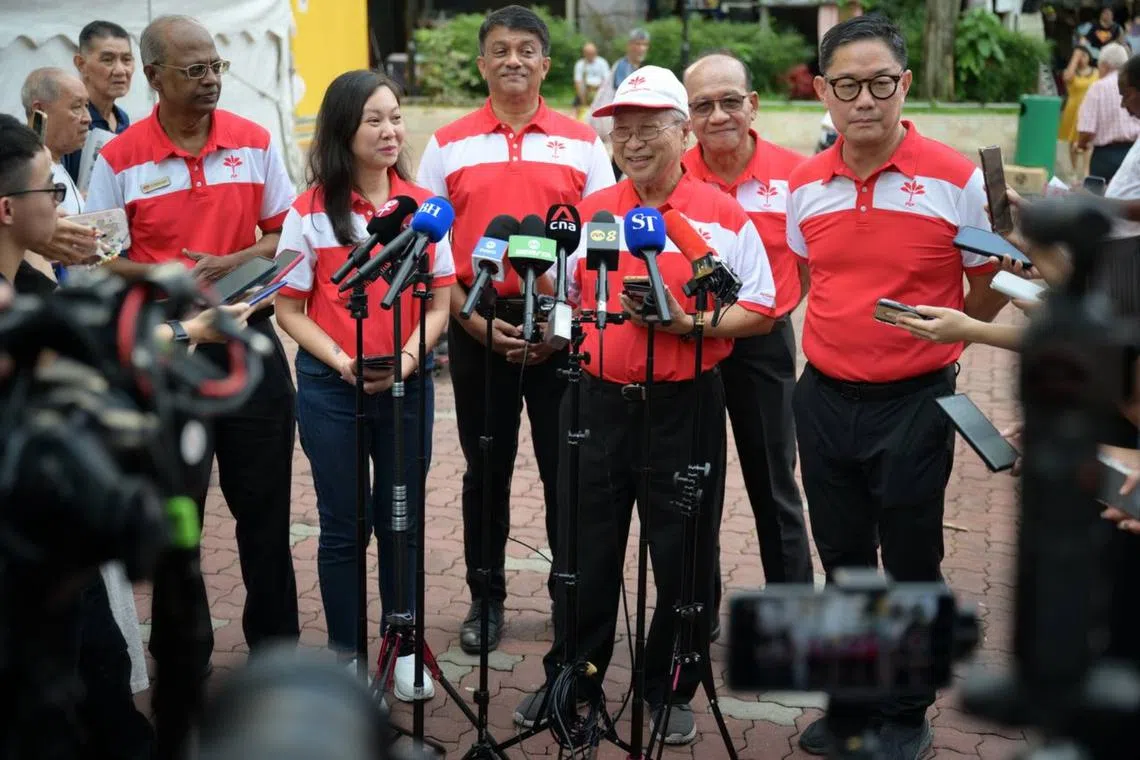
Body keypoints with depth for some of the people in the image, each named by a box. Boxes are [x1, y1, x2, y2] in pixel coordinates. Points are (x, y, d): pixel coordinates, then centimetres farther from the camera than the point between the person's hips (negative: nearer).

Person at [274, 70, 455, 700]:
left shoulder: (423, 206, 3)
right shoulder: (312, 211, -4)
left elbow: (439, 303, 4)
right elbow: (289, 309, -3)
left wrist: (410, 354, -13)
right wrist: (342, 361, -17)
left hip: (407, 384, 2)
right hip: (331, 387, -2)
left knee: (402, 519, 11)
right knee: (344, 525, 7)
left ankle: (402, 647, 26)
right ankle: (345, 654, 22)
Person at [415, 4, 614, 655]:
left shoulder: (582, 143, 4)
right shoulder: (449, 146, 4)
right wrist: (476, 323, -8)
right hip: (478, 325, 1)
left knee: (566, 470, 5)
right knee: (486, 471, 10)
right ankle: (486, 600, 22)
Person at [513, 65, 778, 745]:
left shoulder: (724, 216, -3)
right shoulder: (591, 213, 8)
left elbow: (761, 312, -4)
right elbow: (560, 297, 18)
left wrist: (686, 323, -16)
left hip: (685, 405, -3)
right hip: (600, 401, 3)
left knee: (684, 555, 7)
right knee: (587, 549, 12)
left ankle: (672, 690, 24)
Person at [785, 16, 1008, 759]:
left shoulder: (957, 179, -12)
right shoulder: (803, 185, 0)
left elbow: (989, 288, -4)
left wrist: (944, 334, -19)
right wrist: (834, 343, 8)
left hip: (914, 404, -4)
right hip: (825, 400, 4)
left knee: (911, 569, 9)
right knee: (843, 563, 16)